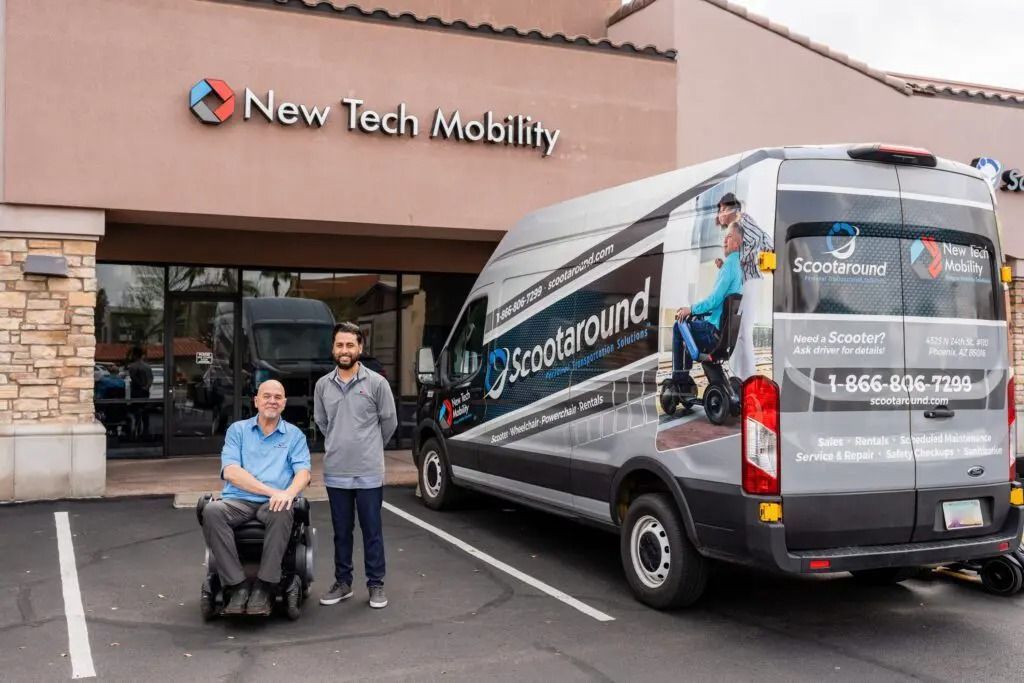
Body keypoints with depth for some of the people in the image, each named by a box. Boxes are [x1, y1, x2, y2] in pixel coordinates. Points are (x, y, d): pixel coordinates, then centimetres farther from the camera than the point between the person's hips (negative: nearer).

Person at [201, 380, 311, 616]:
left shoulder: (295, 435, 16)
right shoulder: (237, 430, 14)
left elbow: (303, 472, 3)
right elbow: (231, 472, 0)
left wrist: (289, 492, -22)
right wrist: (271, 490, -13)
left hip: (273, 503, -1)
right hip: (238, 500, 1)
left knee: (283, 513, -37)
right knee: (212, 511, -32)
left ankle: (264, 587, -29)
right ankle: (238, 585, -29)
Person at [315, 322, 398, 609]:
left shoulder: (376, 383, -5)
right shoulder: (323, 385, 4)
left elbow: (389, 421, 5)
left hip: (368, 473, -3)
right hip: (335, 472, 3)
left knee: (372, 531, 5)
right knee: (341, 532, 13)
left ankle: (376, 585, 15)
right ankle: (342, 583, 24)